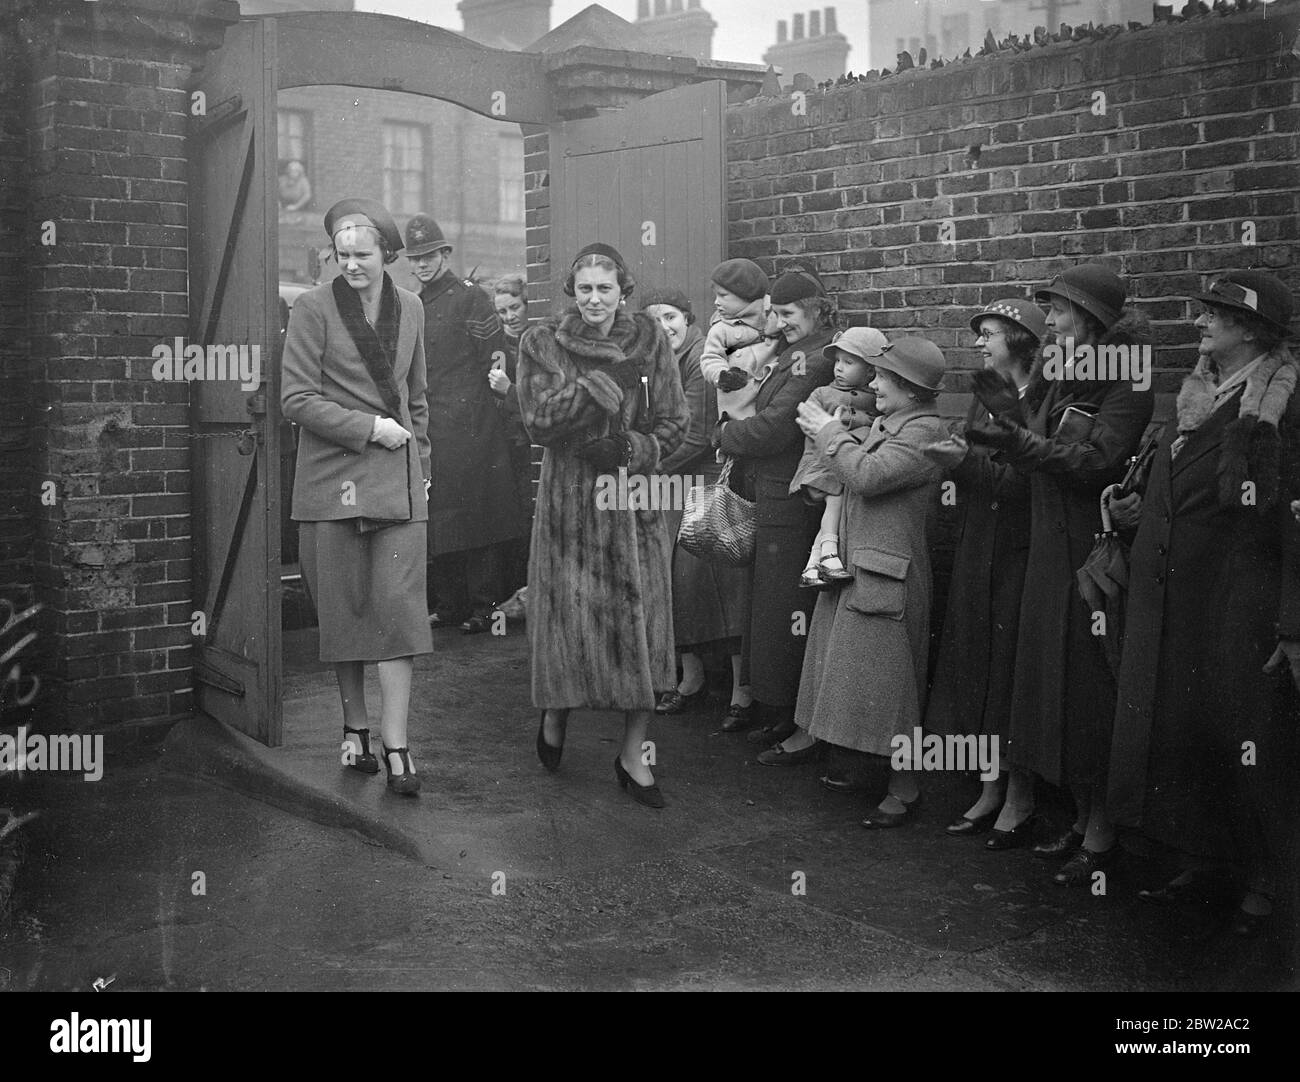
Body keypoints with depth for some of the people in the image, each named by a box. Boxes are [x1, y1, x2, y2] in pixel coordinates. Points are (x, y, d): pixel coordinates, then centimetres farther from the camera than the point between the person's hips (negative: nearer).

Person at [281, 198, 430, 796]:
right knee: (344, 608, 4)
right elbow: (296, 399, -7)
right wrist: (369, 427, -12)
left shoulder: (409, 308, 12)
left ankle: (396, 748, -4)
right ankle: (355, 727, 22)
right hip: (333, 477, -3)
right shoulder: (313, 308, -3)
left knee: (399, 606, -5)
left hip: (399, 479, 3)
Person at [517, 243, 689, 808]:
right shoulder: (542, 343, 1)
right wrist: (588, 388, -22)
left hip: (636, 497, 2)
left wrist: (639, 448, -13)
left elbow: (675, 420, 5)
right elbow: (536, 419, -10)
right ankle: (553, 717, 30)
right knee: (571, 613, 0)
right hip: (569, 499, -2)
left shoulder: (648, 340, 5)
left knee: (641, 622, 1)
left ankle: (633, 754, 13)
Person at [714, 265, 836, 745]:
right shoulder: (795, 353, 15)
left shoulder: (814, 359, -16)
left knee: (782, 607, -1)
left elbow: (772, 427, -19)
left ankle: (787, 712, 9)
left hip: (791, 502, -10)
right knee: (765, 601, 15)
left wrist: (722, 434, -4)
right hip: (772, 497, 10)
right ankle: (766, 702, 25)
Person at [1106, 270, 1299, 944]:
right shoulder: (1194, 401, 13)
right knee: (1177, 730, 11)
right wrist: (1138, 507, 10)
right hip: (1173, 606, 7)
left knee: (1243, 742, 1)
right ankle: (1206, 862, 27)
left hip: (1241, 610, -7)